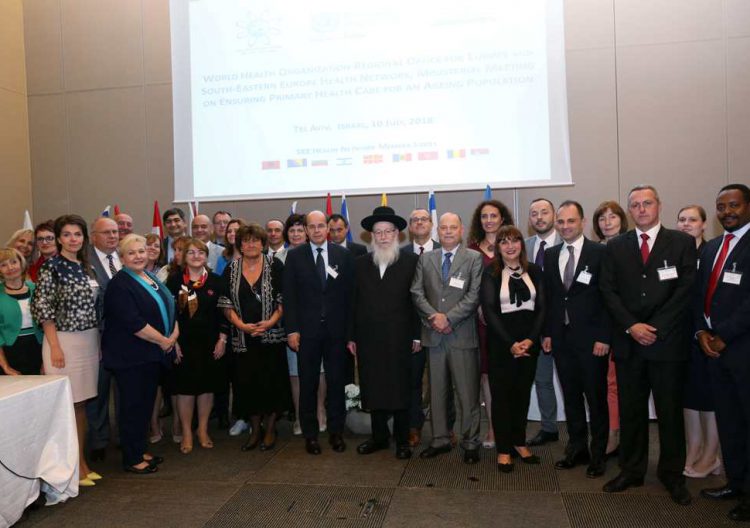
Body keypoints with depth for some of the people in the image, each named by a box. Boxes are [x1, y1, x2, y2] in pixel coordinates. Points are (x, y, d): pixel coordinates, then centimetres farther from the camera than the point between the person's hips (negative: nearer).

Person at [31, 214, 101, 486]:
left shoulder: (85, 266, 11)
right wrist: (55, 347, -14)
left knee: (82, 405, 12)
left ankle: (82, 461, 23)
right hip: (64, 341, -6)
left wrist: (97, 340, 11)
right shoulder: (51, 266, -8)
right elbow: (42, 307, -11)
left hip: (90, 341, 6)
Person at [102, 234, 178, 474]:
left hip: (152, 354, 8)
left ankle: (140, 450, 28)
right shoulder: (120, 284, -15)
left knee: (146, 403, 15)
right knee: (132, 406, 2)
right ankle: (131, 459, 14)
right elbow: (133, 322, -23)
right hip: (130, 356, -8)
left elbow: (169, 307, 17)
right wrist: (163, 340, -15)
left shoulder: (152, 278, 12)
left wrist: (175, 332, -1)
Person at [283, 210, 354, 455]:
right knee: (308, 384, 8)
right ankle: (310, 434, 22)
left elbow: (350, 293, 3)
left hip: (336, 329, 1)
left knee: (336, 382, 9)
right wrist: (292, 330, -7)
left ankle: (336, 432, 24)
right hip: (307, 330, -1)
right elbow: (289, 295, -1)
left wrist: (350, 329, -1)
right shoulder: (294, 256, 2)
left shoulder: (343, 255, 3)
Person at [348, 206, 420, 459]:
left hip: (399, 338, -3)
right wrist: (352, 336, 6)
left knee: (400, 389, 5)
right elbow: (354, 302, 8)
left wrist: (417, 335, -6)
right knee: (373, 389, 10)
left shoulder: (411, 261, -1)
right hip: (368, 339, 3)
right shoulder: (361, 263, 8)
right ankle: (379, 436, 27)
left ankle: (402, 440, 21)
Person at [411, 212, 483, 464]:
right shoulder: (425, 259, 11)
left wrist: (449, 318, -14)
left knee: (468, 393, 2)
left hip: (462, 334, -3)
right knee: (437, 392, 12)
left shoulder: (474, 258, 1)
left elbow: (474, 295, -7)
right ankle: (440, 440, 24)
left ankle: (470, 443, 16)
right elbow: (417, 293, 4)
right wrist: (433, 317, -10)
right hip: (433, 334, 3)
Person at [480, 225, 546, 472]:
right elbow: (489, 311, -9)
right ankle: (503, 449, 15)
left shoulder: (534, 271, 6)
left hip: (529, 341, 3)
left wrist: (530, 339, -10)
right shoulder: (491, 273, -2)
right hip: (500, 342, -3)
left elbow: (541, 307, 3)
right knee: (501, 394, 4)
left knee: (523, 392, 11)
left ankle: (519, 442, 27)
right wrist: (511, 343, -15)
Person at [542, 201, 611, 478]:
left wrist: (604, 337, -12)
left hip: (591, 339, -4)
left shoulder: (600, 253, -6)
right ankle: (577, 449, 26)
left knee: (596, 399, 7)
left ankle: (598, 454, 21)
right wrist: (547, 333, 6)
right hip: (561, 338, 4)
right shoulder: (550, 255, 9)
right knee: (571, 397, 12)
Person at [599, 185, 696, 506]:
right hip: (628, 342, 2)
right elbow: (608, 290, 3)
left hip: (668, 341, -2)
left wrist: (656, 328, -11)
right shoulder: (616, 247, 8)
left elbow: (685, 290, -4)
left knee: (670, 411, 8)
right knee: (630, 411, 9)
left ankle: (673, 475, 23)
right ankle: (631, 470, 21)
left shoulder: (682, 242, 3)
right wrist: (631, 326, -9)